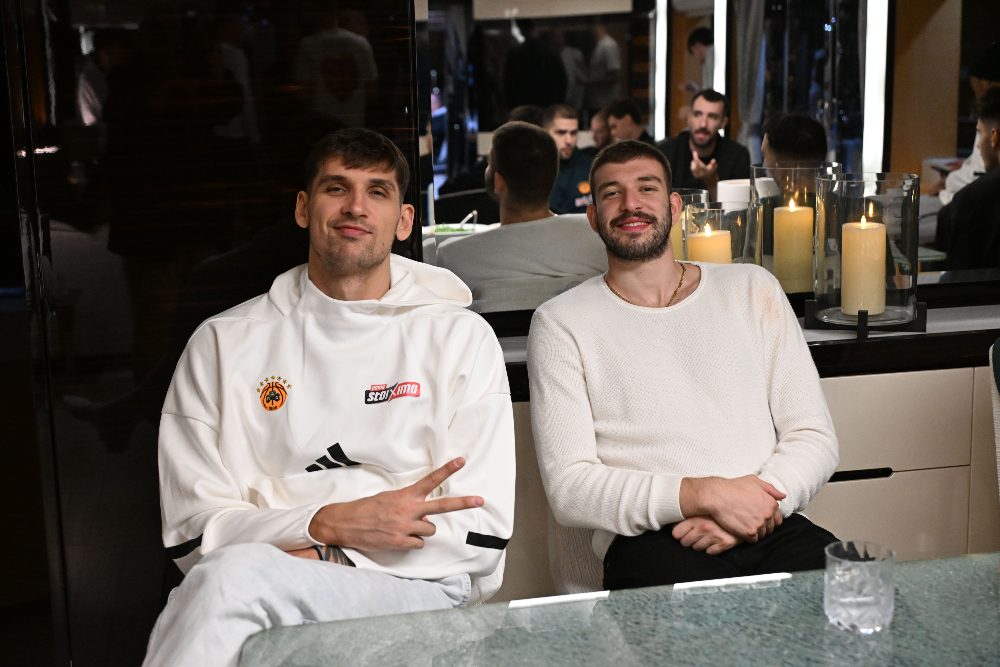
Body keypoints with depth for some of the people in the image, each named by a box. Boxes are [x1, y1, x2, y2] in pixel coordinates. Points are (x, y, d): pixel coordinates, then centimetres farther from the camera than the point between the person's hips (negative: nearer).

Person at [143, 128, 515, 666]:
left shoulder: (460, 337, 8)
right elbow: (194, 533, 3)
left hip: (417, 592, -2)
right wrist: (328, 523, -14)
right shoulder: (222, 344, 11)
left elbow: (480, 536, 0)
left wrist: (320, 557, -12)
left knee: (232, 576, -32)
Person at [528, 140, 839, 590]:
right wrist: (705, 495, -16)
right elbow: (568, 488, -2)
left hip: (770, 531, 3)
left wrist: (752, 504, -10)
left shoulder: (752, 289, 17)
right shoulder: (561, 323, 7)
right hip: (650, 541, -3)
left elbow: (814, 437, 12)